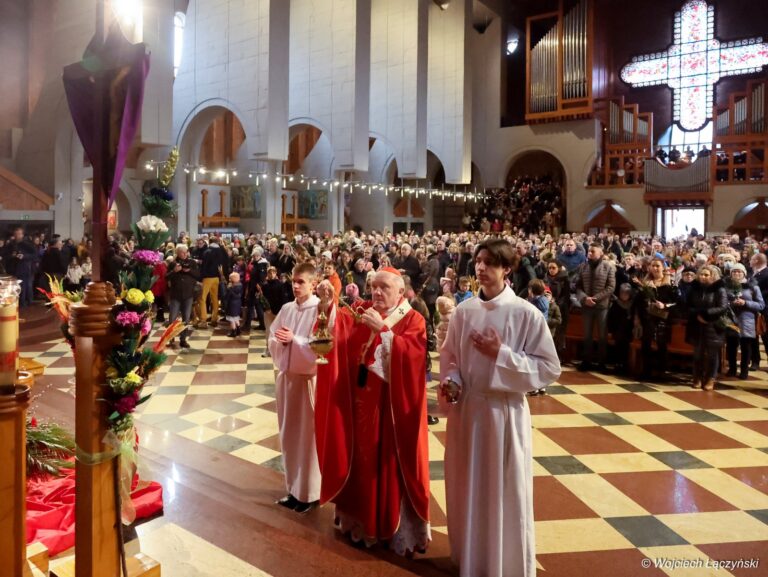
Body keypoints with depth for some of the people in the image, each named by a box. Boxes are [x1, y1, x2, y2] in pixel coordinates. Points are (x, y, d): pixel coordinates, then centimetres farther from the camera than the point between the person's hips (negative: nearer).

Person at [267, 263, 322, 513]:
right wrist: (281, 340, -14)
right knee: (289, 434, 14)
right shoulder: (286, 309, 6)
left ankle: (309, 493, 19)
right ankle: (294, 488, 30)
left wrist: (294, 339, -24)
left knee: (308, 436, 4)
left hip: (309, 378, -6)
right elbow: (272, 342, 7)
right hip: (286, 375, 6)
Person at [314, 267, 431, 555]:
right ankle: (362, 520, 34)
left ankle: (399, 528, 23)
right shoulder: (362, 312, 6)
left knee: (390, 463, 6)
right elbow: (338, 321, -13)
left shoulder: (413, 320, -6)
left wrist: (382, 329, -28)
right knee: (360, 459, 15)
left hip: (392, 406, -4)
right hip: (360, 401, 4)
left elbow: (410, 354, -23)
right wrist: (327, 303, -31)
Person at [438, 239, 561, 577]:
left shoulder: (527, 314, -12)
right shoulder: (464, 311, -1)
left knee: (505, 493, 10)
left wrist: (502, 355, -20)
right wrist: (449, 382, -10)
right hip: (464, 410, 4)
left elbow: (550, 368, -11)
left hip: (504, 412, -4)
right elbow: (449, 356, 9)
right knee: (467, 488, 18)